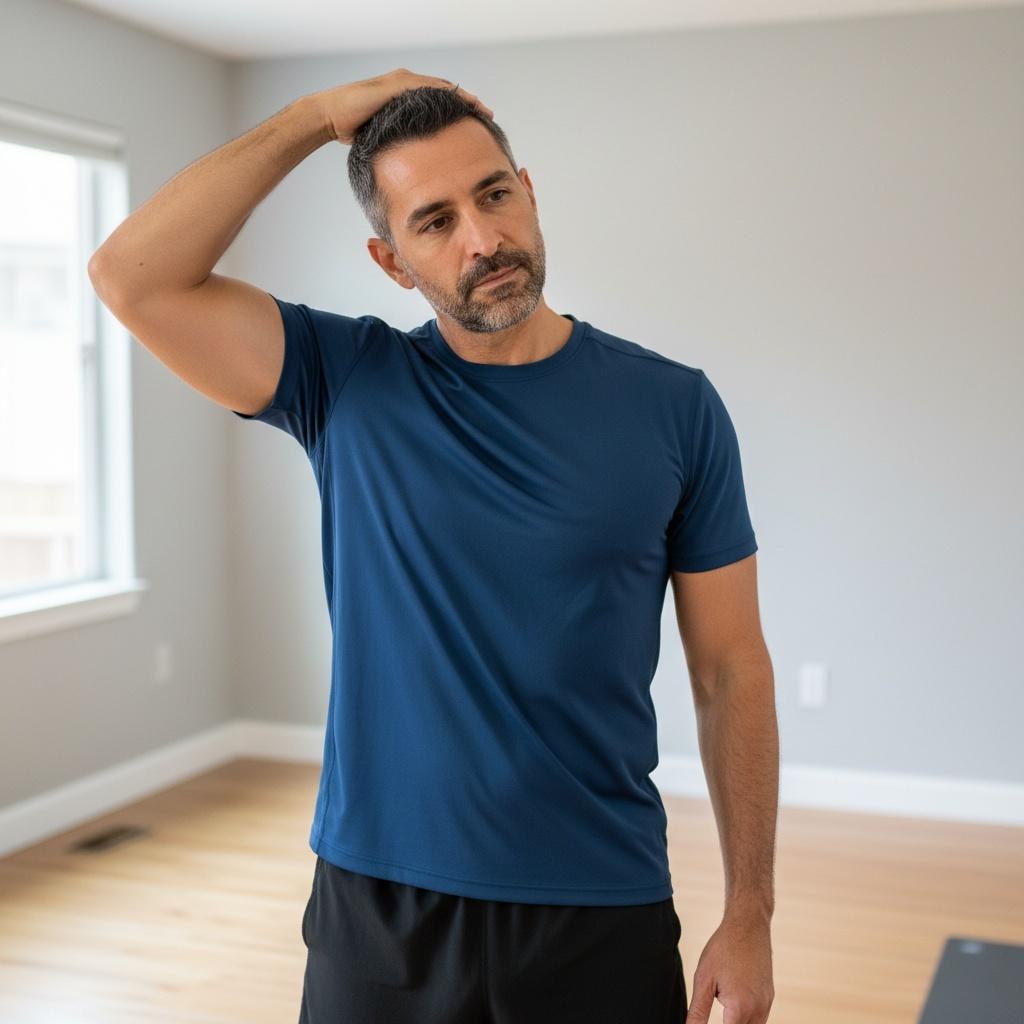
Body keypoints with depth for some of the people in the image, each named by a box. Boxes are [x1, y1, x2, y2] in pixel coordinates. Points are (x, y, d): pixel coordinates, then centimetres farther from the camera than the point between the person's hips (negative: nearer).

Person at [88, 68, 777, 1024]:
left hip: (602, 915, 0)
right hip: (378, 907, 1)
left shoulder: (673, 406, -4)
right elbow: (132, 276, -16)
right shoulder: (348, 383, -4)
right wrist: (316, 115, -11)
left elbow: (730, 668, -1)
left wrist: (748, 916, -3)